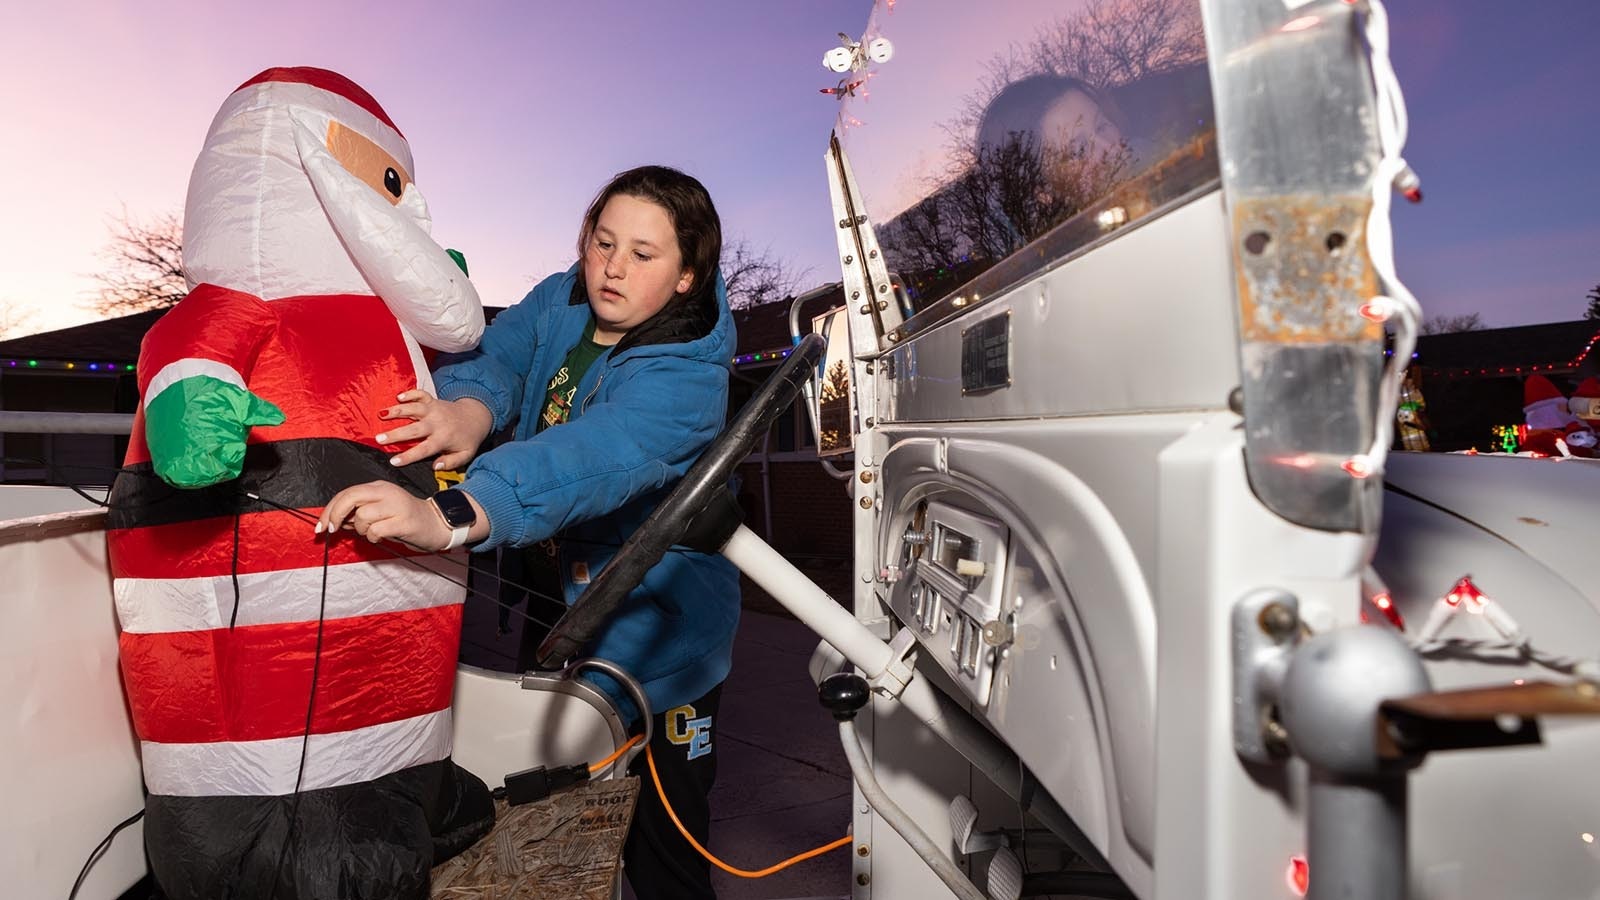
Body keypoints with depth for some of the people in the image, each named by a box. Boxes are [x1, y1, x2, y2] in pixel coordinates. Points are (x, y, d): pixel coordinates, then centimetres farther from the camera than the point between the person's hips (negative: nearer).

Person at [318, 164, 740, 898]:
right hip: (548, 617, 6)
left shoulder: (687, 378, -25)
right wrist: (468, 405, -40)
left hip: (650, 644, -5)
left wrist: (450, 518, -57)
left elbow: (600, 455, -43)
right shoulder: (560, 304, -3)